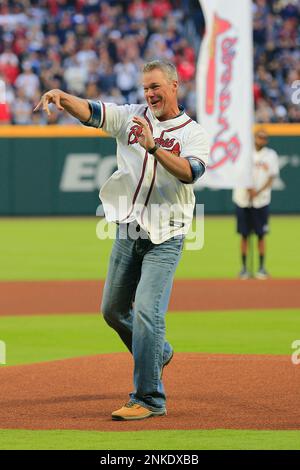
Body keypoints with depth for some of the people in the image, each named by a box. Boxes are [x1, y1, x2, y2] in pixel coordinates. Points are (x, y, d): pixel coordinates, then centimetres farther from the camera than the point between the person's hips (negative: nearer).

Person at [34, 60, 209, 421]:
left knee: (147, 310, -15)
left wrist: (153, 147, -35)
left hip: (165, 238, -5)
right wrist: (61, 97, -27)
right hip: (128, 232, 5)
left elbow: (190, 172, -22)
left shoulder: (194, 133, -3)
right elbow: (89, 111, -7)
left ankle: (148, 398, -11)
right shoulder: (131, 117, 7)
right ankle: (158, 354, 40)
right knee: (113, 309, 14)